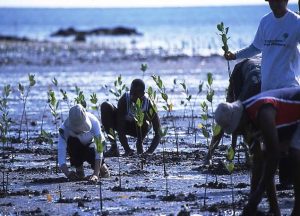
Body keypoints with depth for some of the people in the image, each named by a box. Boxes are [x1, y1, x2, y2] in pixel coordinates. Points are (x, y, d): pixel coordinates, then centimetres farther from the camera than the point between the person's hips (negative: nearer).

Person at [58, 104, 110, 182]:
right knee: (71, 141, -31)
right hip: (76, 149, -1)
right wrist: (68, 173, -55)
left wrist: (96, 174, -46)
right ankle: (79, 169, -12)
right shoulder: (65, 129, -34)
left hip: (90, 144, 1)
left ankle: (101, 166, 9)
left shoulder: (93, 122, -35)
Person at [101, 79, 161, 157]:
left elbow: (158, 133, -26)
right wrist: (127, 150, -39)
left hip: (139, 129, -1)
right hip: (124, 125, 1)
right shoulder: (124, 100, -31)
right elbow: (120, 129, -32)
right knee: (105, 106, -27)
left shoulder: (149, 105, -30)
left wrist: (149, 152, -37)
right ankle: (114, 148, -24)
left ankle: (139, 145, -4)